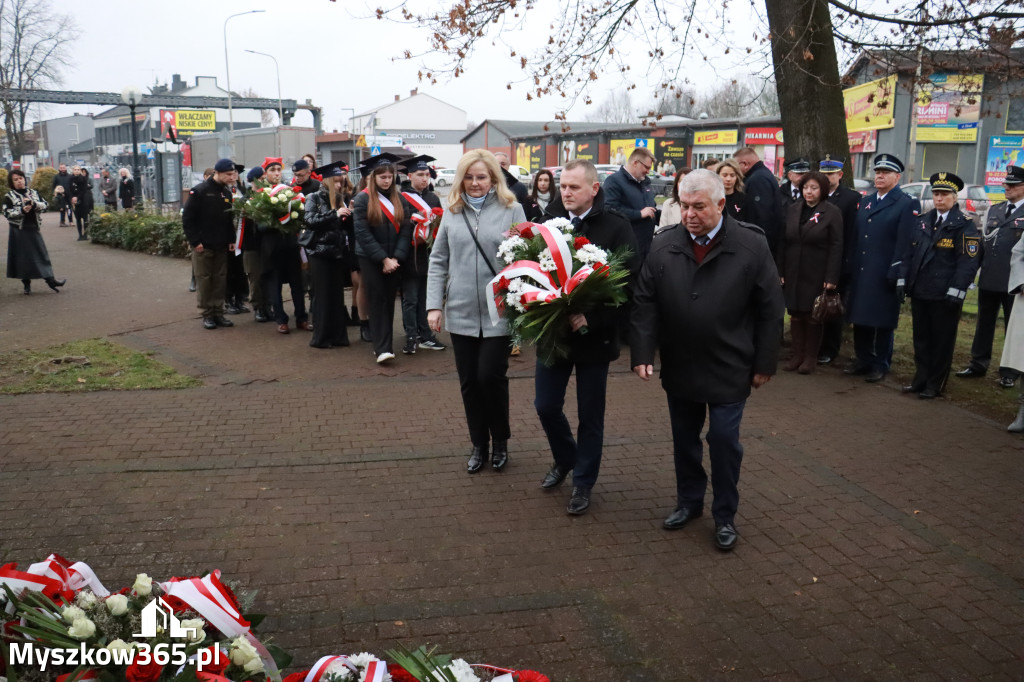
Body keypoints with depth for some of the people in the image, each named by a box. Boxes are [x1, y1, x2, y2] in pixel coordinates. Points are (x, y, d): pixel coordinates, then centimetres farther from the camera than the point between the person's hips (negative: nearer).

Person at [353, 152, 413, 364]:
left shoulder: (399, 199, 7)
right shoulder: (363, 199, -4)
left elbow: (406, 230, 3)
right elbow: (362, 233, -10)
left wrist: (396, 258, -9)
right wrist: (383, 259, -15)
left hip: (394, 259, 4)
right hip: (370, 258, -4)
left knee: (389, 301, 6)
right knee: (378, 301, -7)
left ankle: (385, 344, 16)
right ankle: (382, 348, -9)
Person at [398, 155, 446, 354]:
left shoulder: (433, 199, 13)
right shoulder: (402, 199, -5)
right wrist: (417, 236, -18)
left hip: (429, 256, 5)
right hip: (411, 258, -5)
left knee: (426, 298, 11)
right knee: (410, 299, 1)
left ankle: (425, 336, 17)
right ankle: (411, 338, 6)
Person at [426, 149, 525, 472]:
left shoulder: (512, 209, -1)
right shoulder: (452, 212, 8)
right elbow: (438, 261, 8)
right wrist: (434, 305, 2)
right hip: (461, 312, 3)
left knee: (490, 376, -4)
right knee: (469, 382, 9)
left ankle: (500, 441, 21)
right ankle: (479, 444, 26)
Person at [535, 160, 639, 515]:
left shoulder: (616, 228, -11)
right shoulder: (549, 222, 0)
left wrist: (593, 319, -24)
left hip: (594, 337, -3)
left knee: (590, 415, 9)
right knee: (546, 405, 12)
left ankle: (583, 482, 27)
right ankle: (565, 459, 40)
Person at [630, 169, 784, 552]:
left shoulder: (752, 246, -9)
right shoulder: (664, 246, -3)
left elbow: (770, 311, -6)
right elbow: (645, 304, -3)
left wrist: (764, 363, -5)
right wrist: (642, 353, -10)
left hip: (728, 370, -3)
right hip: (678, 367, 3)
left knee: (724, 441, 3)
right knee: (684, 440, 16)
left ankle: (725, 516, 22)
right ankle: (688, 501, 36)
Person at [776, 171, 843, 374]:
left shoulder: (832, 213, -3)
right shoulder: (792, 210, 8)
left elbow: (836, 247, -6)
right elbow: (783, 242, 9)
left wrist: (831, 278, -12)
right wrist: (780, 271, 3)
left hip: (817, 275, -3)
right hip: (793, 273, 4)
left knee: (813, 316, 3)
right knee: (795, 314, 6)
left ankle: (811, 357, 14)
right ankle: (797, 355, 16)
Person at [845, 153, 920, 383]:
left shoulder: (908, 204, -5)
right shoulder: (865, 202, 17)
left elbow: (905, 242, -12)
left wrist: (896, 273, -18)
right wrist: (850, 267, 9)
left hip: (884, 277, -6)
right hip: (860, 273, 6)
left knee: (883, 322, 2)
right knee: (860, 319, 10)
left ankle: (880, 365, 13)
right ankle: (863, 360, 21)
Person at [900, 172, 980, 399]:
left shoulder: (964, 225, -6)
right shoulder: (923, 221, 12)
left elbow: (968, 261, -11)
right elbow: (910, 252, 15)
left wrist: (956, 291, -18)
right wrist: (903, 279, 6)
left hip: (944, 295, -6)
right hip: (919, 292, 6)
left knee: (942, 341, 5)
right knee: (921, 338, 13)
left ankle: (935, 385, 14)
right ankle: (921, 379, 24)